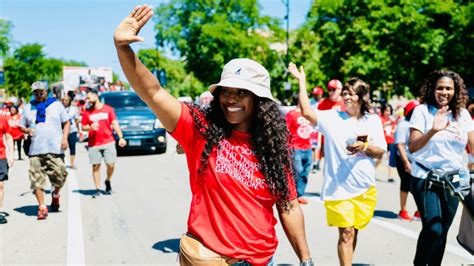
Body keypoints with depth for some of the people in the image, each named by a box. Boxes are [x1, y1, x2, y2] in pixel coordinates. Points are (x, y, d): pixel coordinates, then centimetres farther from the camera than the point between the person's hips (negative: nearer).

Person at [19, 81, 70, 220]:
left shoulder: (56, 105, 10)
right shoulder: (28, 108, 15)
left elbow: (66, 122, 11)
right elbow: (21, 126, 19)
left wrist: (64, 138, -3)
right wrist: (27, 130, -4)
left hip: (55, 149, -1)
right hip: (35, 151, 1)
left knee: (59, 176, -4)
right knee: (37, 180, -4)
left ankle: (55, 194, 28)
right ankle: (42, 207, 3)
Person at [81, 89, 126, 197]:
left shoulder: (108, 109, 4)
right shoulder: (87, 112, 7)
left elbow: (115, 124, 3)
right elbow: (83, 127, 12)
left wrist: (121, 137, -6)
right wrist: (90, 127, -11)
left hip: (108, 142, -1)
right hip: (93, 144, 1)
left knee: (111, 165, -3)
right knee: (95, 166, 1)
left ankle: (108, 181, 25)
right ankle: (97, 189, 8)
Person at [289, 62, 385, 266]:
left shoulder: (373, 120, 6)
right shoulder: (332, 117, -2)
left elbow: (380, 152, 5)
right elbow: (307, 112, -18)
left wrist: (364, 147, -16)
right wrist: (302, 81, -18)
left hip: (366, 187, 4)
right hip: (339, 187, -3)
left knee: (354, 232, 15)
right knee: (346, 233, -5)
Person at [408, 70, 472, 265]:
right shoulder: (422, 111, -6)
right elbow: (412, 147, -13)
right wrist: (433, 130, -28)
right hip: (426, 178, -4)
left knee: (443, 230, 9)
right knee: (433, 229, -15)